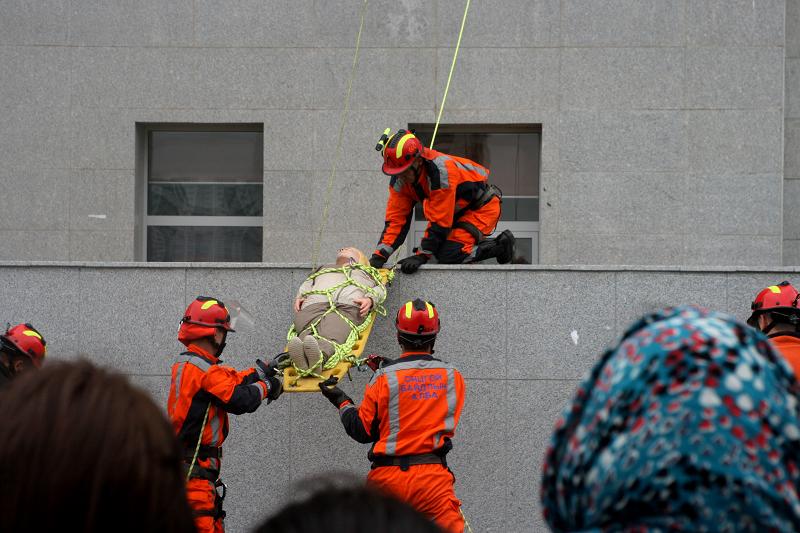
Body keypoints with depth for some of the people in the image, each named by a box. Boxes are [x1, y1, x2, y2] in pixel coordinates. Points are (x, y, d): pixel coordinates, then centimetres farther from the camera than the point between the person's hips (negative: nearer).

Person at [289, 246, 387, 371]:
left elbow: (380, 288, 25)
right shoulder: (324, 268, 50)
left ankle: (320, 357, -71)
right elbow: (308, 283, 38)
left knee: (331, 337, -38)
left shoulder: (366, 271, 42)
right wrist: (300, 297, 13)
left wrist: (370, 299, 0)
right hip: (314, 303, 3)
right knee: (307, 333, -35)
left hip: (348, 305, -3)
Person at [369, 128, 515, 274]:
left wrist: (421, 256, -28)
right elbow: (396, 217, -10)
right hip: (460, 211, 9)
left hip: (483, 208, -9)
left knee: (449, 254, -24)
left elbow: (439, 222, -31)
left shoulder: (441, 171, -36)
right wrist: (379, 256, -20)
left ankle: (501, 246, -6)